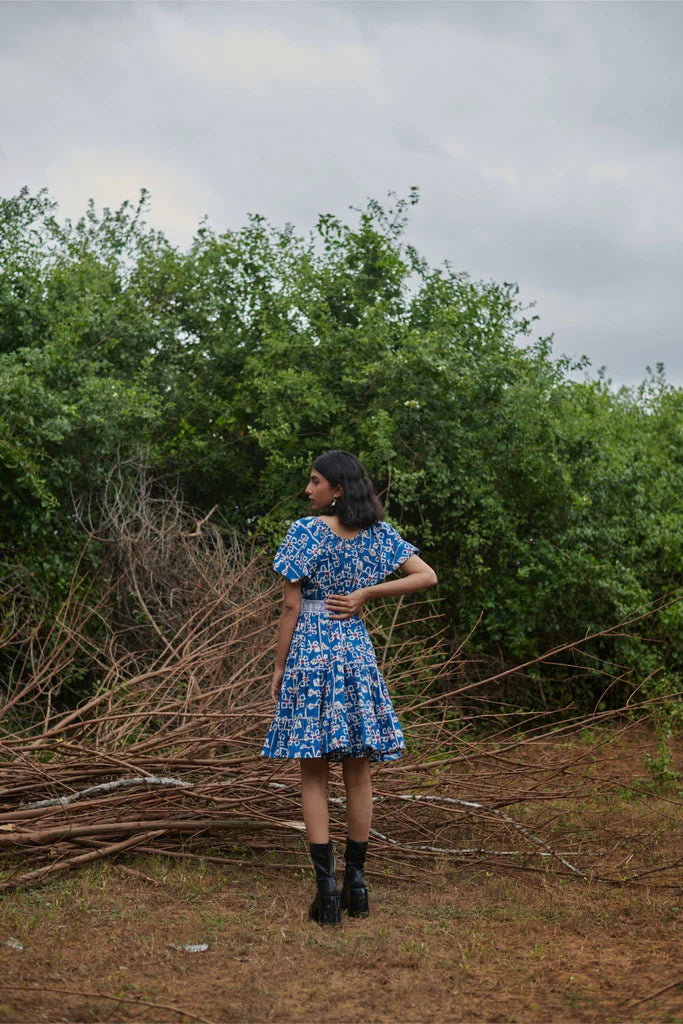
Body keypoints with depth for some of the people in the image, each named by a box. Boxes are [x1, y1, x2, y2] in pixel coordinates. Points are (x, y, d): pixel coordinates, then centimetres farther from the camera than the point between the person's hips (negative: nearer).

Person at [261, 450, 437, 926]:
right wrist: (366, 594, 2)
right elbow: (426, 575, 2)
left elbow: (292, 606, -9)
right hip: (357, 651, 4)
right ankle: (356, 880, 17)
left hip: (310, 653, -4)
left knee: (314, 777, 2)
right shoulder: (378, 533, 5)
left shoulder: (306, 531, -8)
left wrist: (279, 667, -1)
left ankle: (327, 887, 0)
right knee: (358, 774, 11)